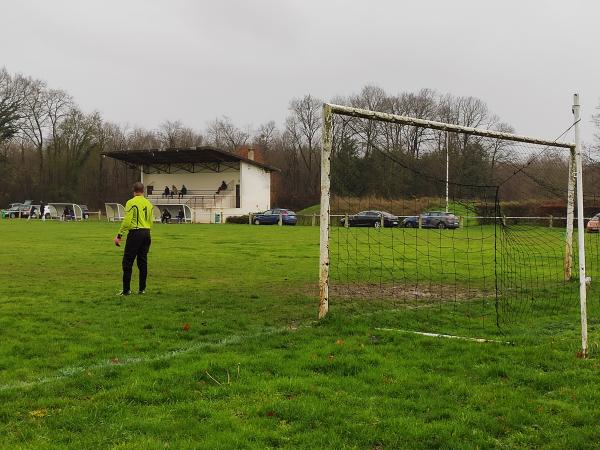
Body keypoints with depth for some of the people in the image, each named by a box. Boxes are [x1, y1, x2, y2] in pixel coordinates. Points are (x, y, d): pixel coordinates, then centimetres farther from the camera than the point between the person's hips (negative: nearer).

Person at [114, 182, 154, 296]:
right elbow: (150, 221, 13)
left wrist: (119, 235, -9)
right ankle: (142, 289, 13)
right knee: (143, 262, 11)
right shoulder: (148, 204, 10)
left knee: (127, 262, 0)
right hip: (146, 233, 6)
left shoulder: (131, 202, -8)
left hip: (135, 233, -6)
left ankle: (126, 289, -1)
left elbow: (127, 221, -14)